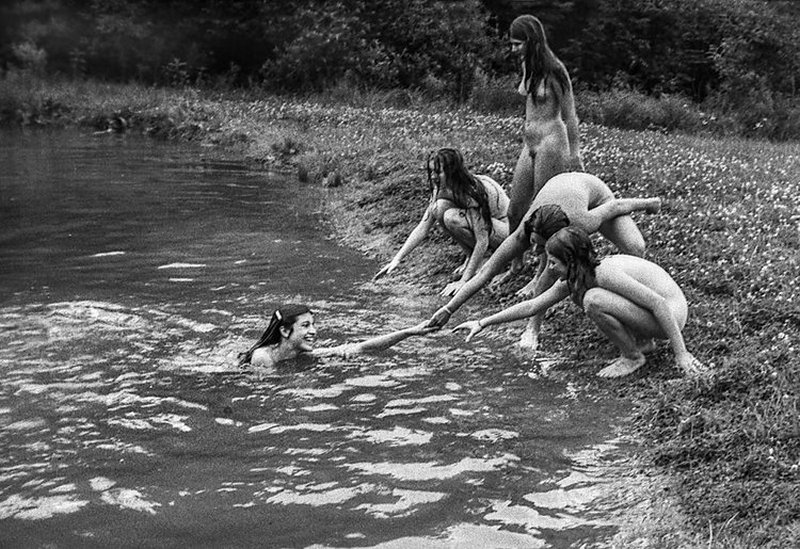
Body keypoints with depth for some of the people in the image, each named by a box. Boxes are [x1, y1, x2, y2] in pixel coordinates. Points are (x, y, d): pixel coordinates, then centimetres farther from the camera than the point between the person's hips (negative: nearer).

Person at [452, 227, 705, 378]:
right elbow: (533, 306, 8)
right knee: (577, 293, 15)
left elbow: (659, 303, -27)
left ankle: (633, 357, -5)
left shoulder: (605, 273, -26)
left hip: (673, 313, -9)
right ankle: (642, 341, 16)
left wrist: (681, 354, -26)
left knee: (592, 300, -26)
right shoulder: (573, 278, 0)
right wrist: (482, 323, 6)